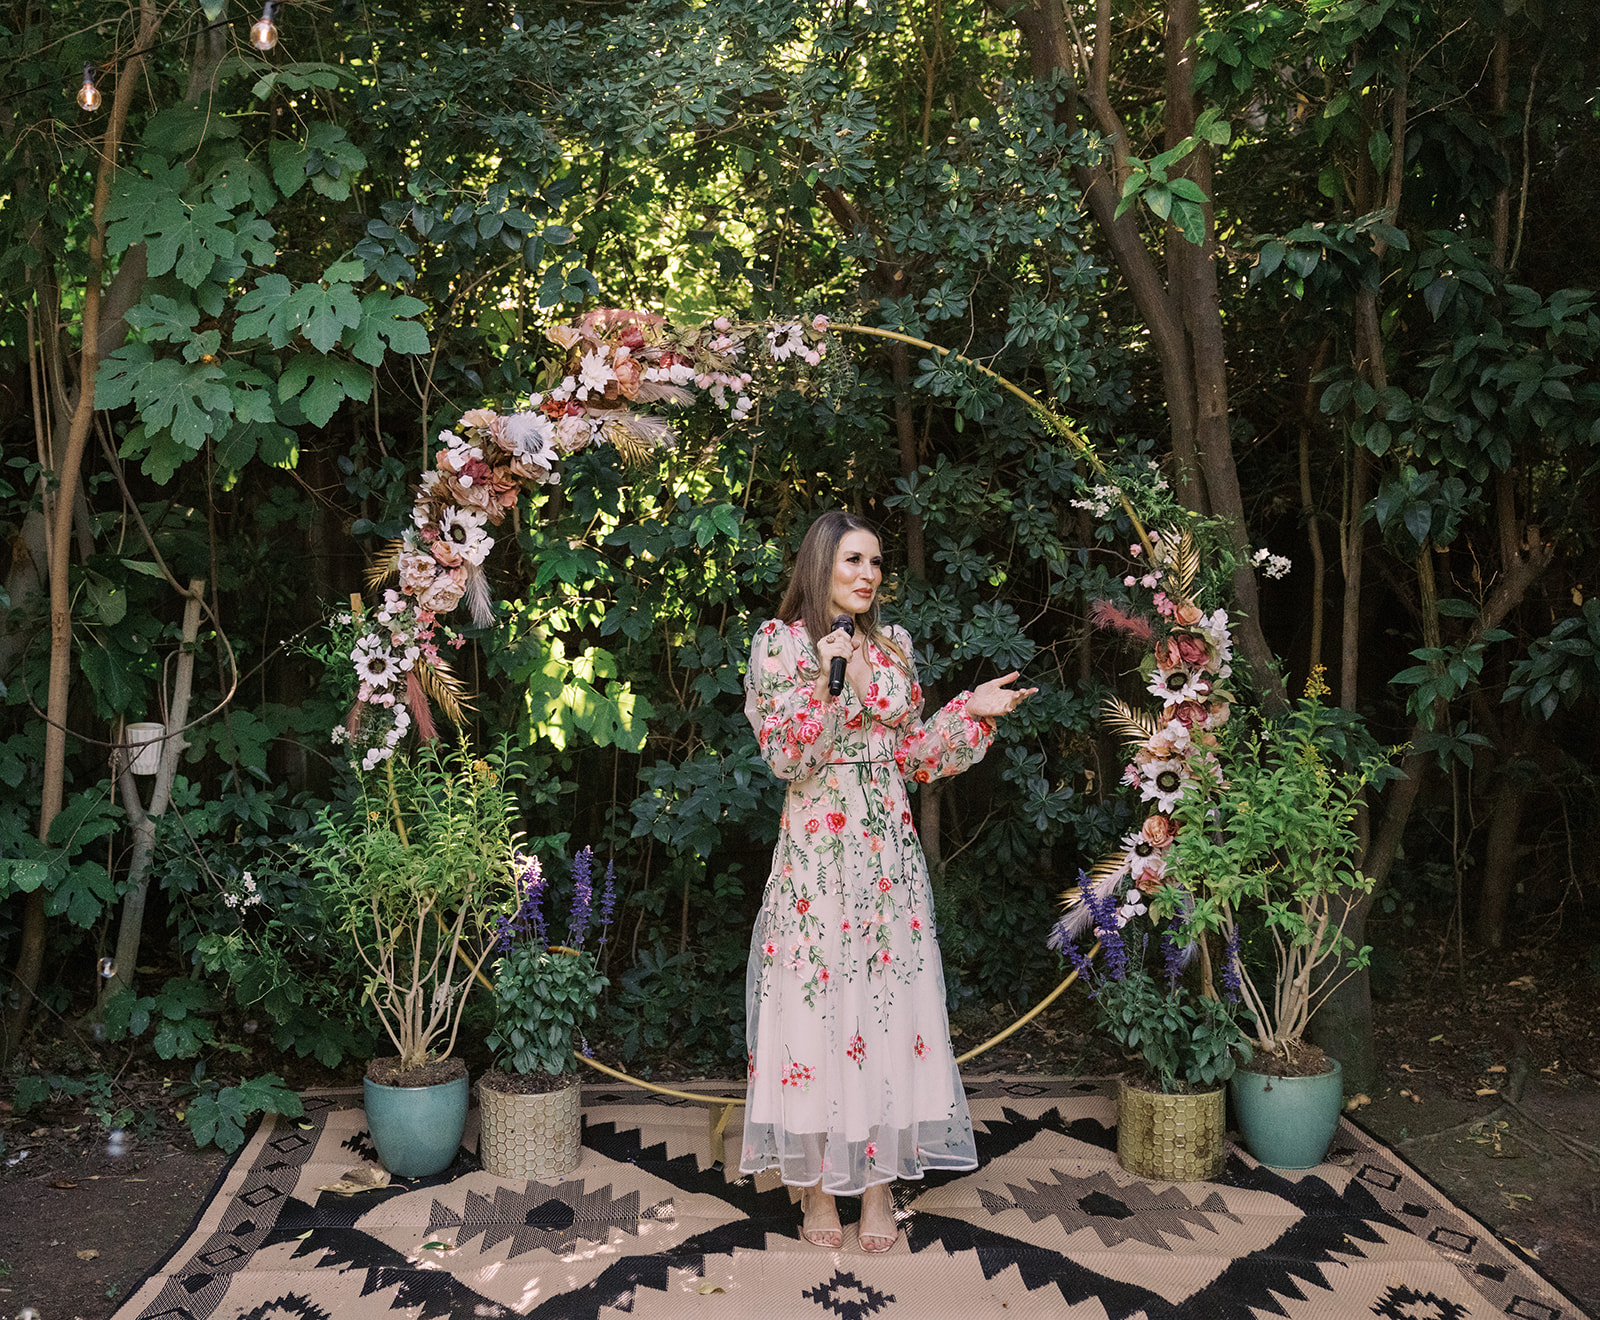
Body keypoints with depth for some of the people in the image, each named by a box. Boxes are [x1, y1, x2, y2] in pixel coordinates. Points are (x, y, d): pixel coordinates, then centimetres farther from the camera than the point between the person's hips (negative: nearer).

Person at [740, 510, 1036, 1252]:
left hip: (888, 850, 4)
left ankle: (879, 1180, 15)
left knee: (888, 1003, 3)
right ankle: (817, 1184, 13)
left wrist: (973, 711, 2)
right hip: (816, 849, -4)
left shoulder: (892, 647, 11)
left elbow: (912, 756, 12)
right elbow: (785, 758, -9)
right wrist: (822, 682, -20)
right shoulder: (780, 642, -2)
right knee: (815, 1002, -1)